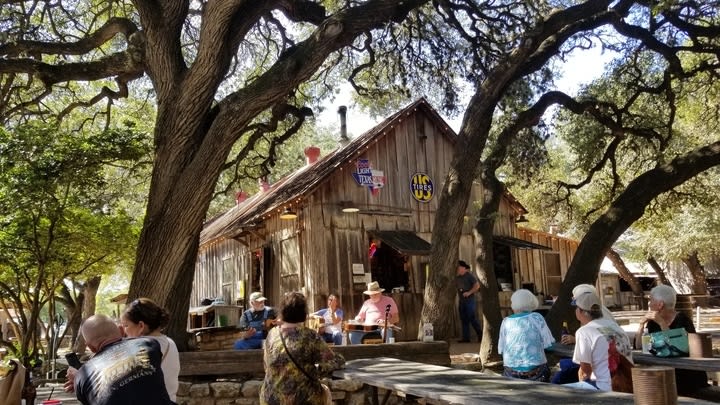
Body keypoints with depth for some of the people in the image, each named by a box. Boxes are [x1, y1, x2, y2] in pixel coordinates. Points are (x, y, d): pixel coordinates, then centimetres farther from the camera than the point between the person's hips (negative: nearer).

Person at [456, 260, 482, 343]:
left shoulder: (469, 275, -5)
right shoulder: (457, 278, 14)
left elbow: (477, 285, -11)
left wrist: (469, 293, -17)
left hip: (470, 300, -7)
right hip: (461, 301, 7)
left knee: (472, 319, -8)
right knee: (464, 320, 6)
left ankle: (480, 335, 5)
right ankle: (466, 338, 9)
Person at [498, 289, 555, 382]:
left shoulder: (506, 321, 1)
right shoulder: (536, 318, -3)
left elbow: (501, 349, 4)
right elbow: (548, 343, -2)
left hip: (511, 374, 1)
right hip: (535, 371, -1)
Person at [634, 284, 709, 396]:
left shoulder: (682, 320, -9)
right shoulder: (652, 322, 6)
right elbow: (639, 346, 0)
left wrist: (662, 323, -25)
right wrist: (642, 324, -9)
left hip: (687, 373, -5)